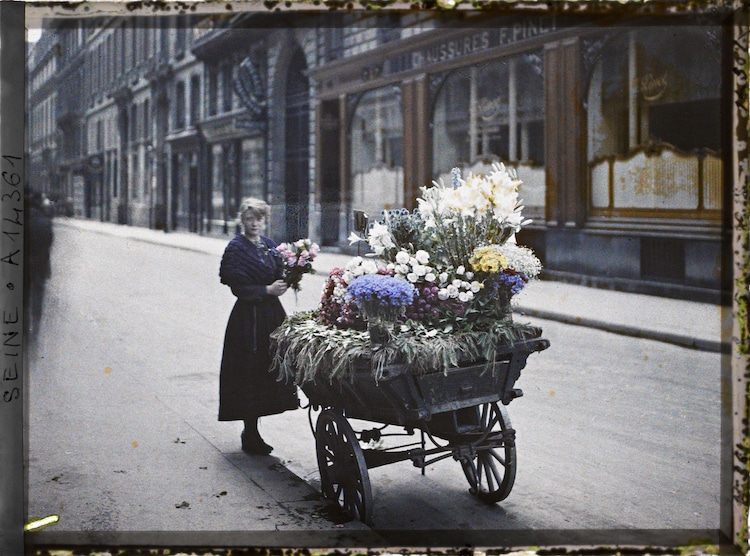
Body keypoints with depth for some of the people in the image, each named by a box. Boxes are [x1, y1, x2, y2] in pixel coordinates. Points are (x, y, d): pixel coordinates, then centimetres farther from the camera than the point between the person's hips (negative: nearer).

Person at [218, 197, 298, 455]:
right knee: (250, 372, -5)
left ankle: (251, 431, 20)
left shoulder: (269, 244, 13)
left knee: (270, 366, 8)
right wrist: (268, 290, -17)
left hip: (272, 312, 7)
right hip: (249, 315, -7)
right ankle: (250, 436, 4)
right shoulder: (236, 247, -8)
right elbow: (238, 287, -13)